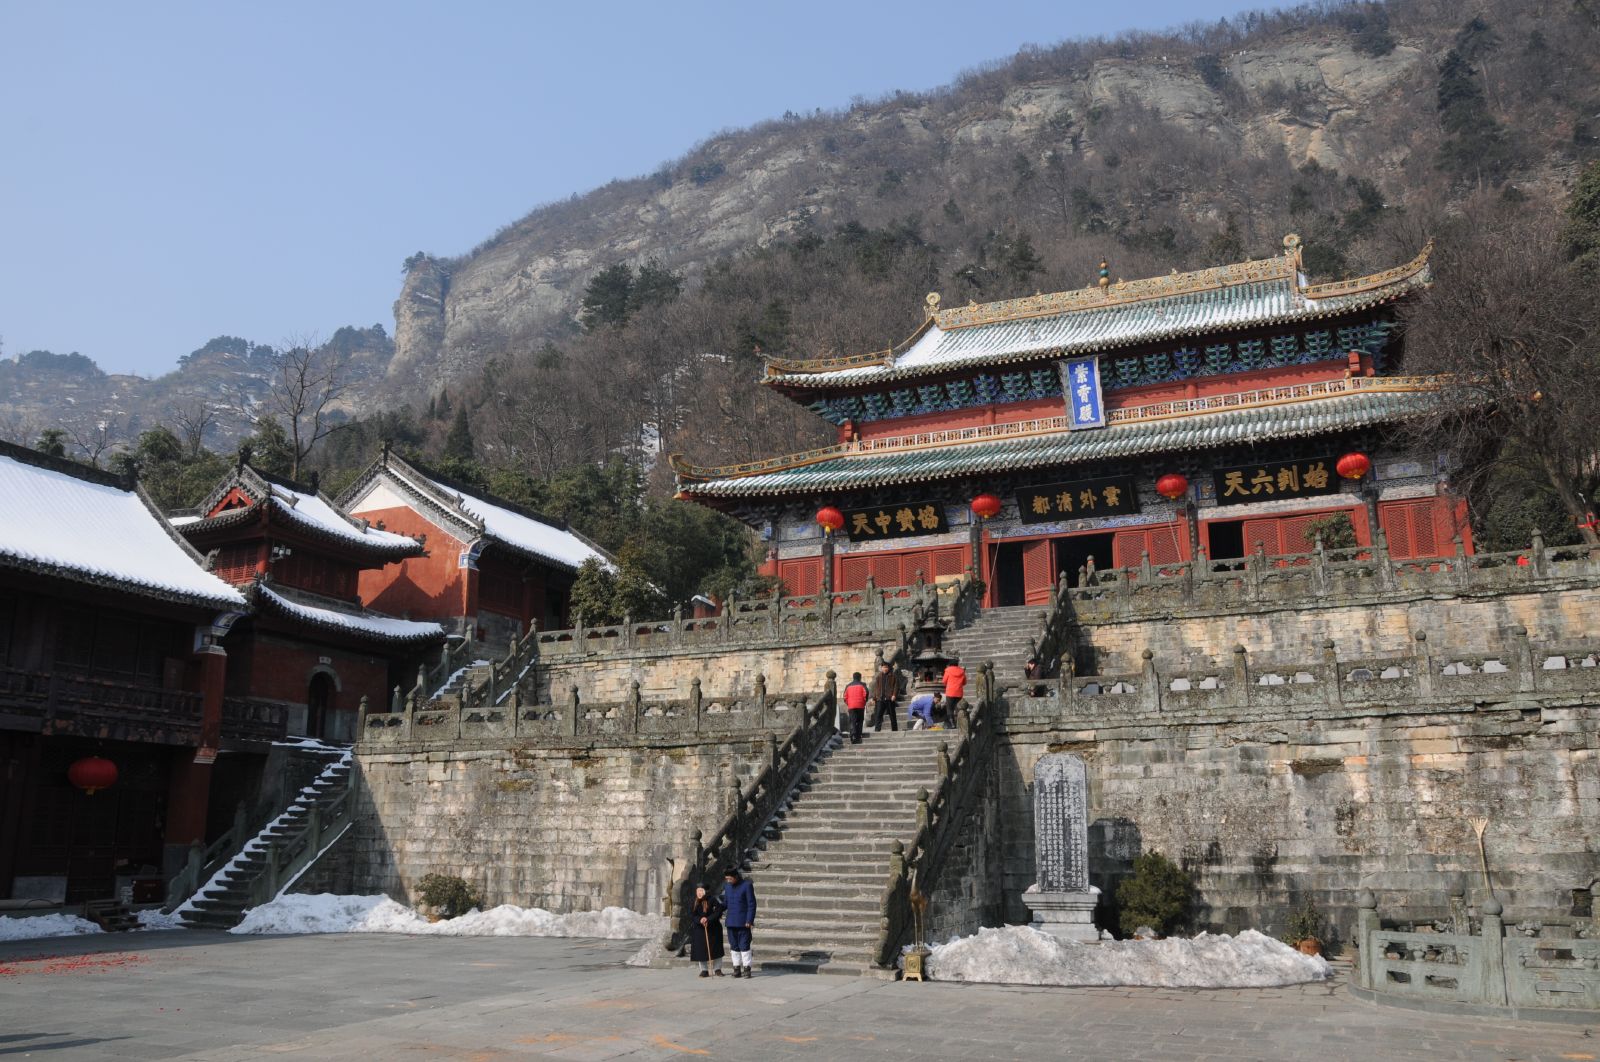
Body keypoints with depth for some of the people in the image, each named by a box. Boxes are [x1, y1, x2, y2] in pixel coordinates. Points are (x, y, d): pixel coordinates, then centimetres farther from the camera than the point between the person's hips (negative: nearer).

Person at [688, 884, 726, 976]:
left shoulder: (711, 900, -11)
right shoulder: (694, 903, -1)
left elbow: (718, 911, -18)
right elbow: (691, 915, -6)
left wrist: (708, 920, -24)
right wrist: (700, 920, -24)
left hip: (713, 929, -2)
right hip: (699, 930, 2)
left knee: (715, 948, 2)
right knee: (701, 950, 1)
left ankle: (717, 969, 13)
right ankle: (704, 970, 11)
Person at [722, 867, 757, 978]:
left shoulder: (747, 886, -8)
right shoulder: (727, 886, 9)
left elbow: (751, 904, -9)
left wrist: (749, 921, -14)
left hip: (743, 923, -5)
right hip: (731, 922, 5)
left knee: (744, 945, -4)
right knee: (734, 946, 7)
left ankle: (746, 968, 3)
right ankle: (737, 968, 14)